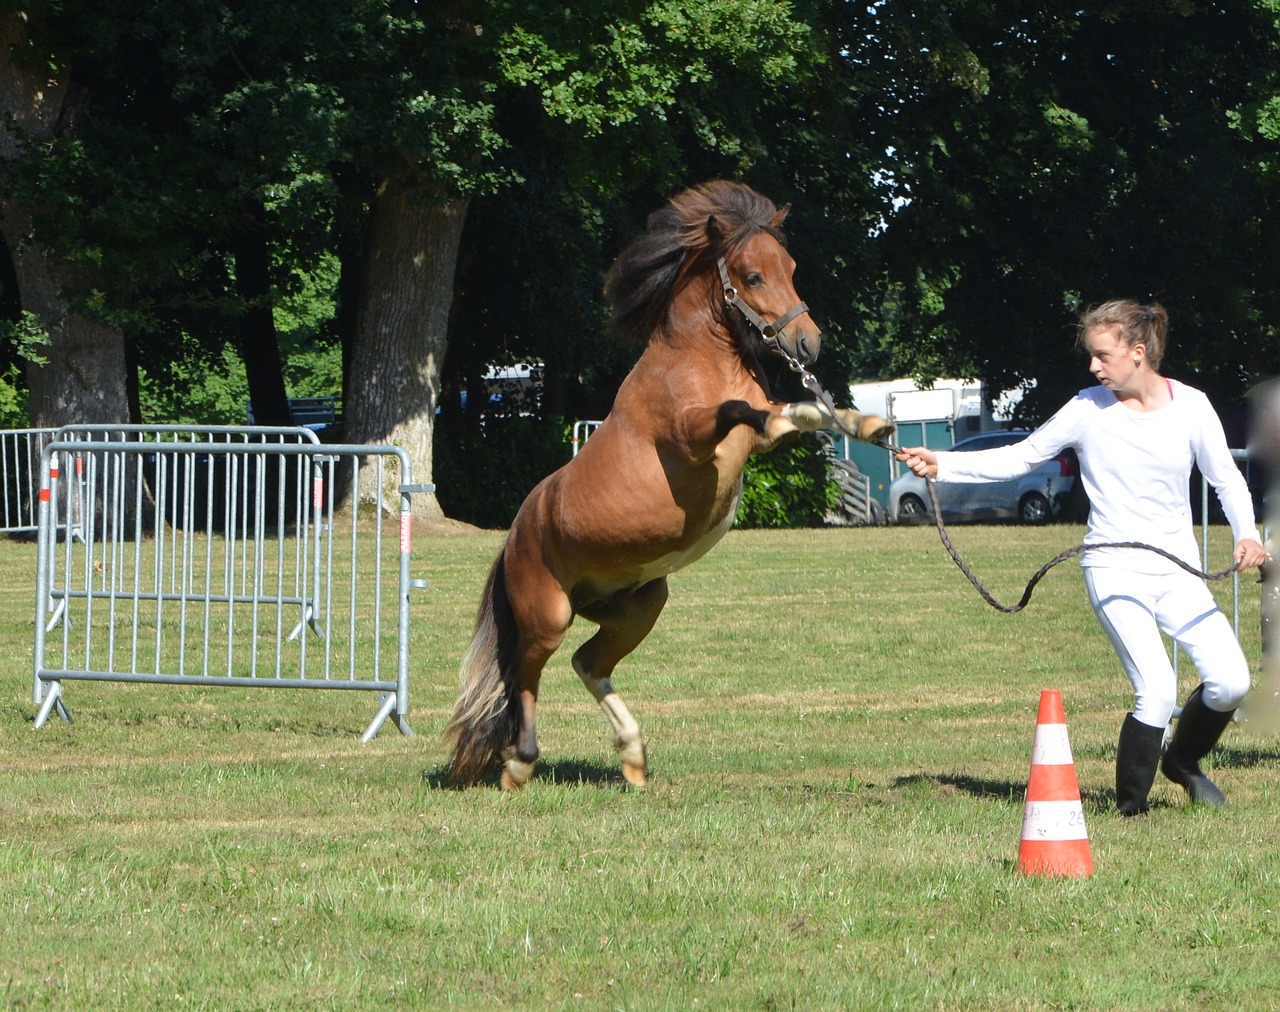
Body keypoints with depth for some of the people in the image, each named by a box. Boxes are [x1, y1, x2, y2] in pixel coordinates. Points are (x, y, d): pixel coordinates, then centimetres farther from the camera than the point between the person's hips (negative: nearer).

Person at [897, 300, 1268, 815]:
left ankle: (1182, 761, 23)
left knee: (1231, 681, -8)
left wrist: (1247, 535, -10)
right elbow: (1019, 458, 4)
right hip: (1114, 569, -3)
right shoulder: (1087, 410, -2)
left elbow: (1226, 478, 8)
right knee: (1156, 689, -19)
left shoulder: (1190, 406, 0)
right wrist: (943, 465, -6)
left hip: (1179, 571, 3)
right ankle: (1130, 806, 1)